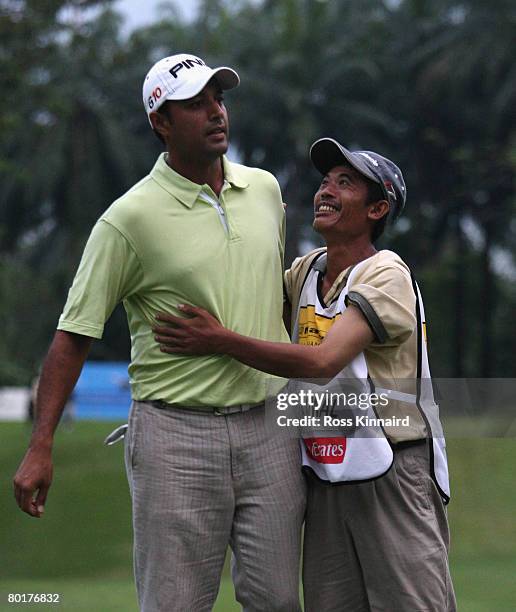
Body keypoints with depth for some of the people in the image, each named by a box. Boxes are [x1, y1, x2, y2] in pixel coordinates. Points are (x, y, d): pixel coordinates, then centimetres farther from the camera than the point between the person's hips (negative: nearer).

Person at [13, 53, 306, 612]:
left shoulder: (265, 188, 8)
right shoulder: (130, 219, -8)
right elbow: (74, 334, -8)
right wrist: (39, 447, -14)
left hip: (268, 428, 5)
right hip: (176, 435, -5)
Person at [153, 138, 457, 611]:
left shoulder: (386, 276, -13)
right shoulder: (305, 270, 12)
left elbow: (324, 360, -26)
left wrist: (221, 341, -26)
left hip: (393, 477, -7)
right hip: (325, 477, 7)